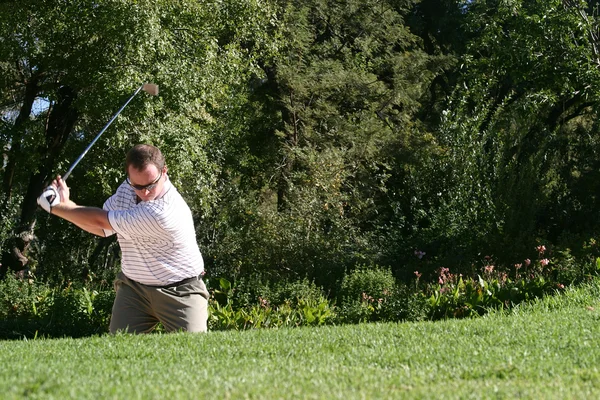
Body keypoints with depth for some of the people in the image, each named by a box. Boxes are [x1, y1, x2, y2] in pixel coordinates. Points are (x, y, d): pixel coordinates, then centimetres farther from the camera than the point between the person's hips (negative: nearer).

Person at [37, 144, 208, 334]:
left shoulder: (165, 212, -30)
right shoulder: (126, 189, -2)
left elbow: (101, 220, -20)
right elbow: (101, 228, 11)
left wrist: (56, 207, -8)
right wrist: (65, 204, -6)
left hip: (179, 292, -6)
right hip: (133, 287, 6)